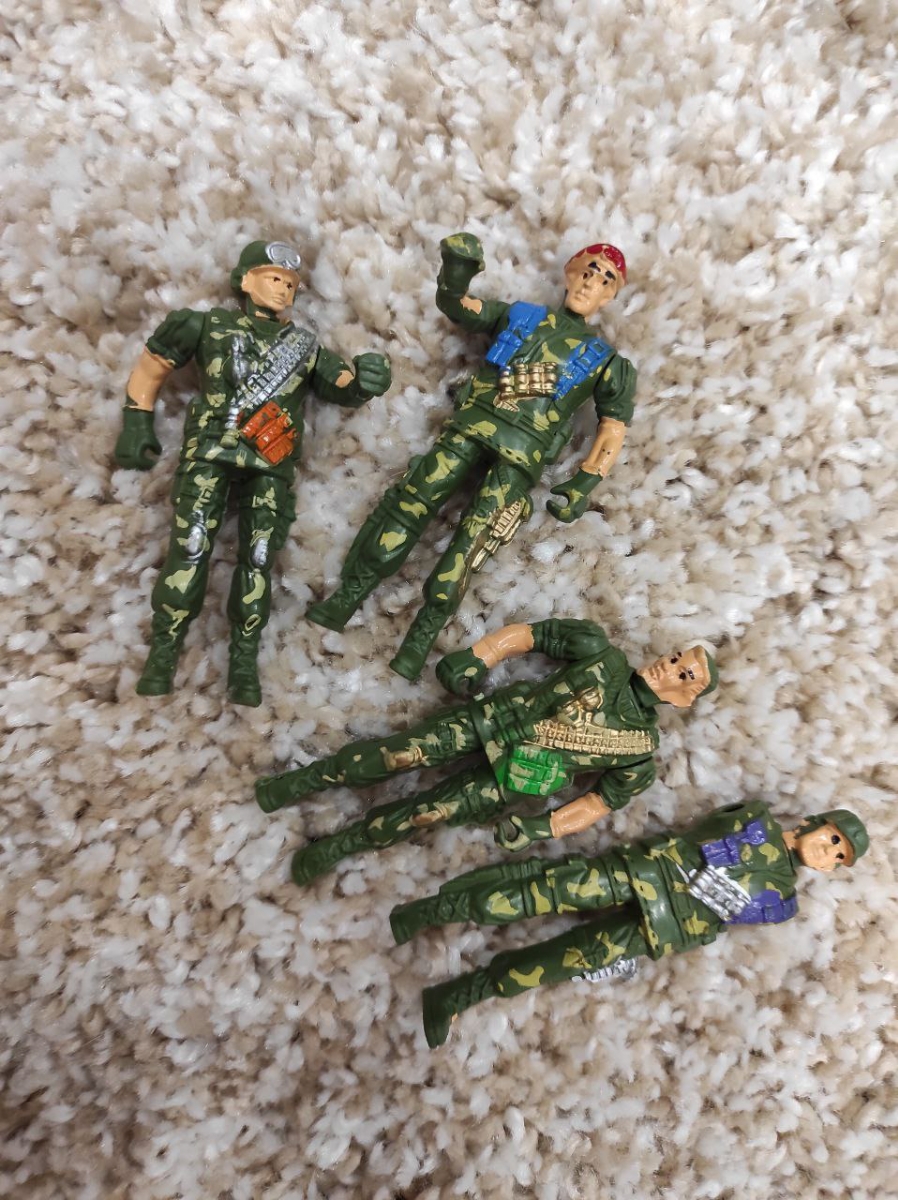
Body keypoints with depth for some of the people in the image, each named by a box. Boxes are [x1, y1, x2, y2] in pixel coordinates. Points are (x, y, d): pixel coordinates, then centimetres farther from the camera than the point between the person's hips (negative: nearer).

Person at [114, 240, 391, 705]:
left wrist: (364, 379, -8)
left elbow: (343, 389, 15)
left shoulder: (305, 345, 18)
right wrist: (137, 422, 10)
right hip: (209, 452, -2)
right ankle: (164, 648, 2)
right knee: (190, 547, -11)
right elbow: (152, 364, 18)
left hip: (269, 464, 2)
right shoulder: (210, 325, 12)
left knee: (257, 558, -4)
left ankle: (244, 658, 5)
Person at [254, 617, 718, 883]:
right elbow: (530, 633, 1)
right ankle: (305, 779, 7)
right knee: (398, 755, -13)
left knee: (423, 813, -10)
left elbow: (605, 799, 2)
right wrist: (474, 660, -8)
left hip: (512, 777, -1)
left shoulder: (642, 747, 0)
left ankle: (335, 847, 10)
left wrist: (542, 828, -10)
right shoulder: (604, 655, 0)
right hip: (494, 719, 1)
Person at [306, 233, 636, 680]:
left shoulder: (604, 360, 18)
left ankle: (423, 636, -7)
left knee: (472, 540, -14)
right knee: (412, 500, -11)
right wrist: (456, 274, -7)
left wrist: (584, 483, -3)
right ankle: (347, 597, -4)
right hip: (472, 425, 2)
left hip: (522, 454, -1)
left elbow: (613, 429, 12)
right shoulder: (518, 315, 22)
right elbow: (456, 305, 16)